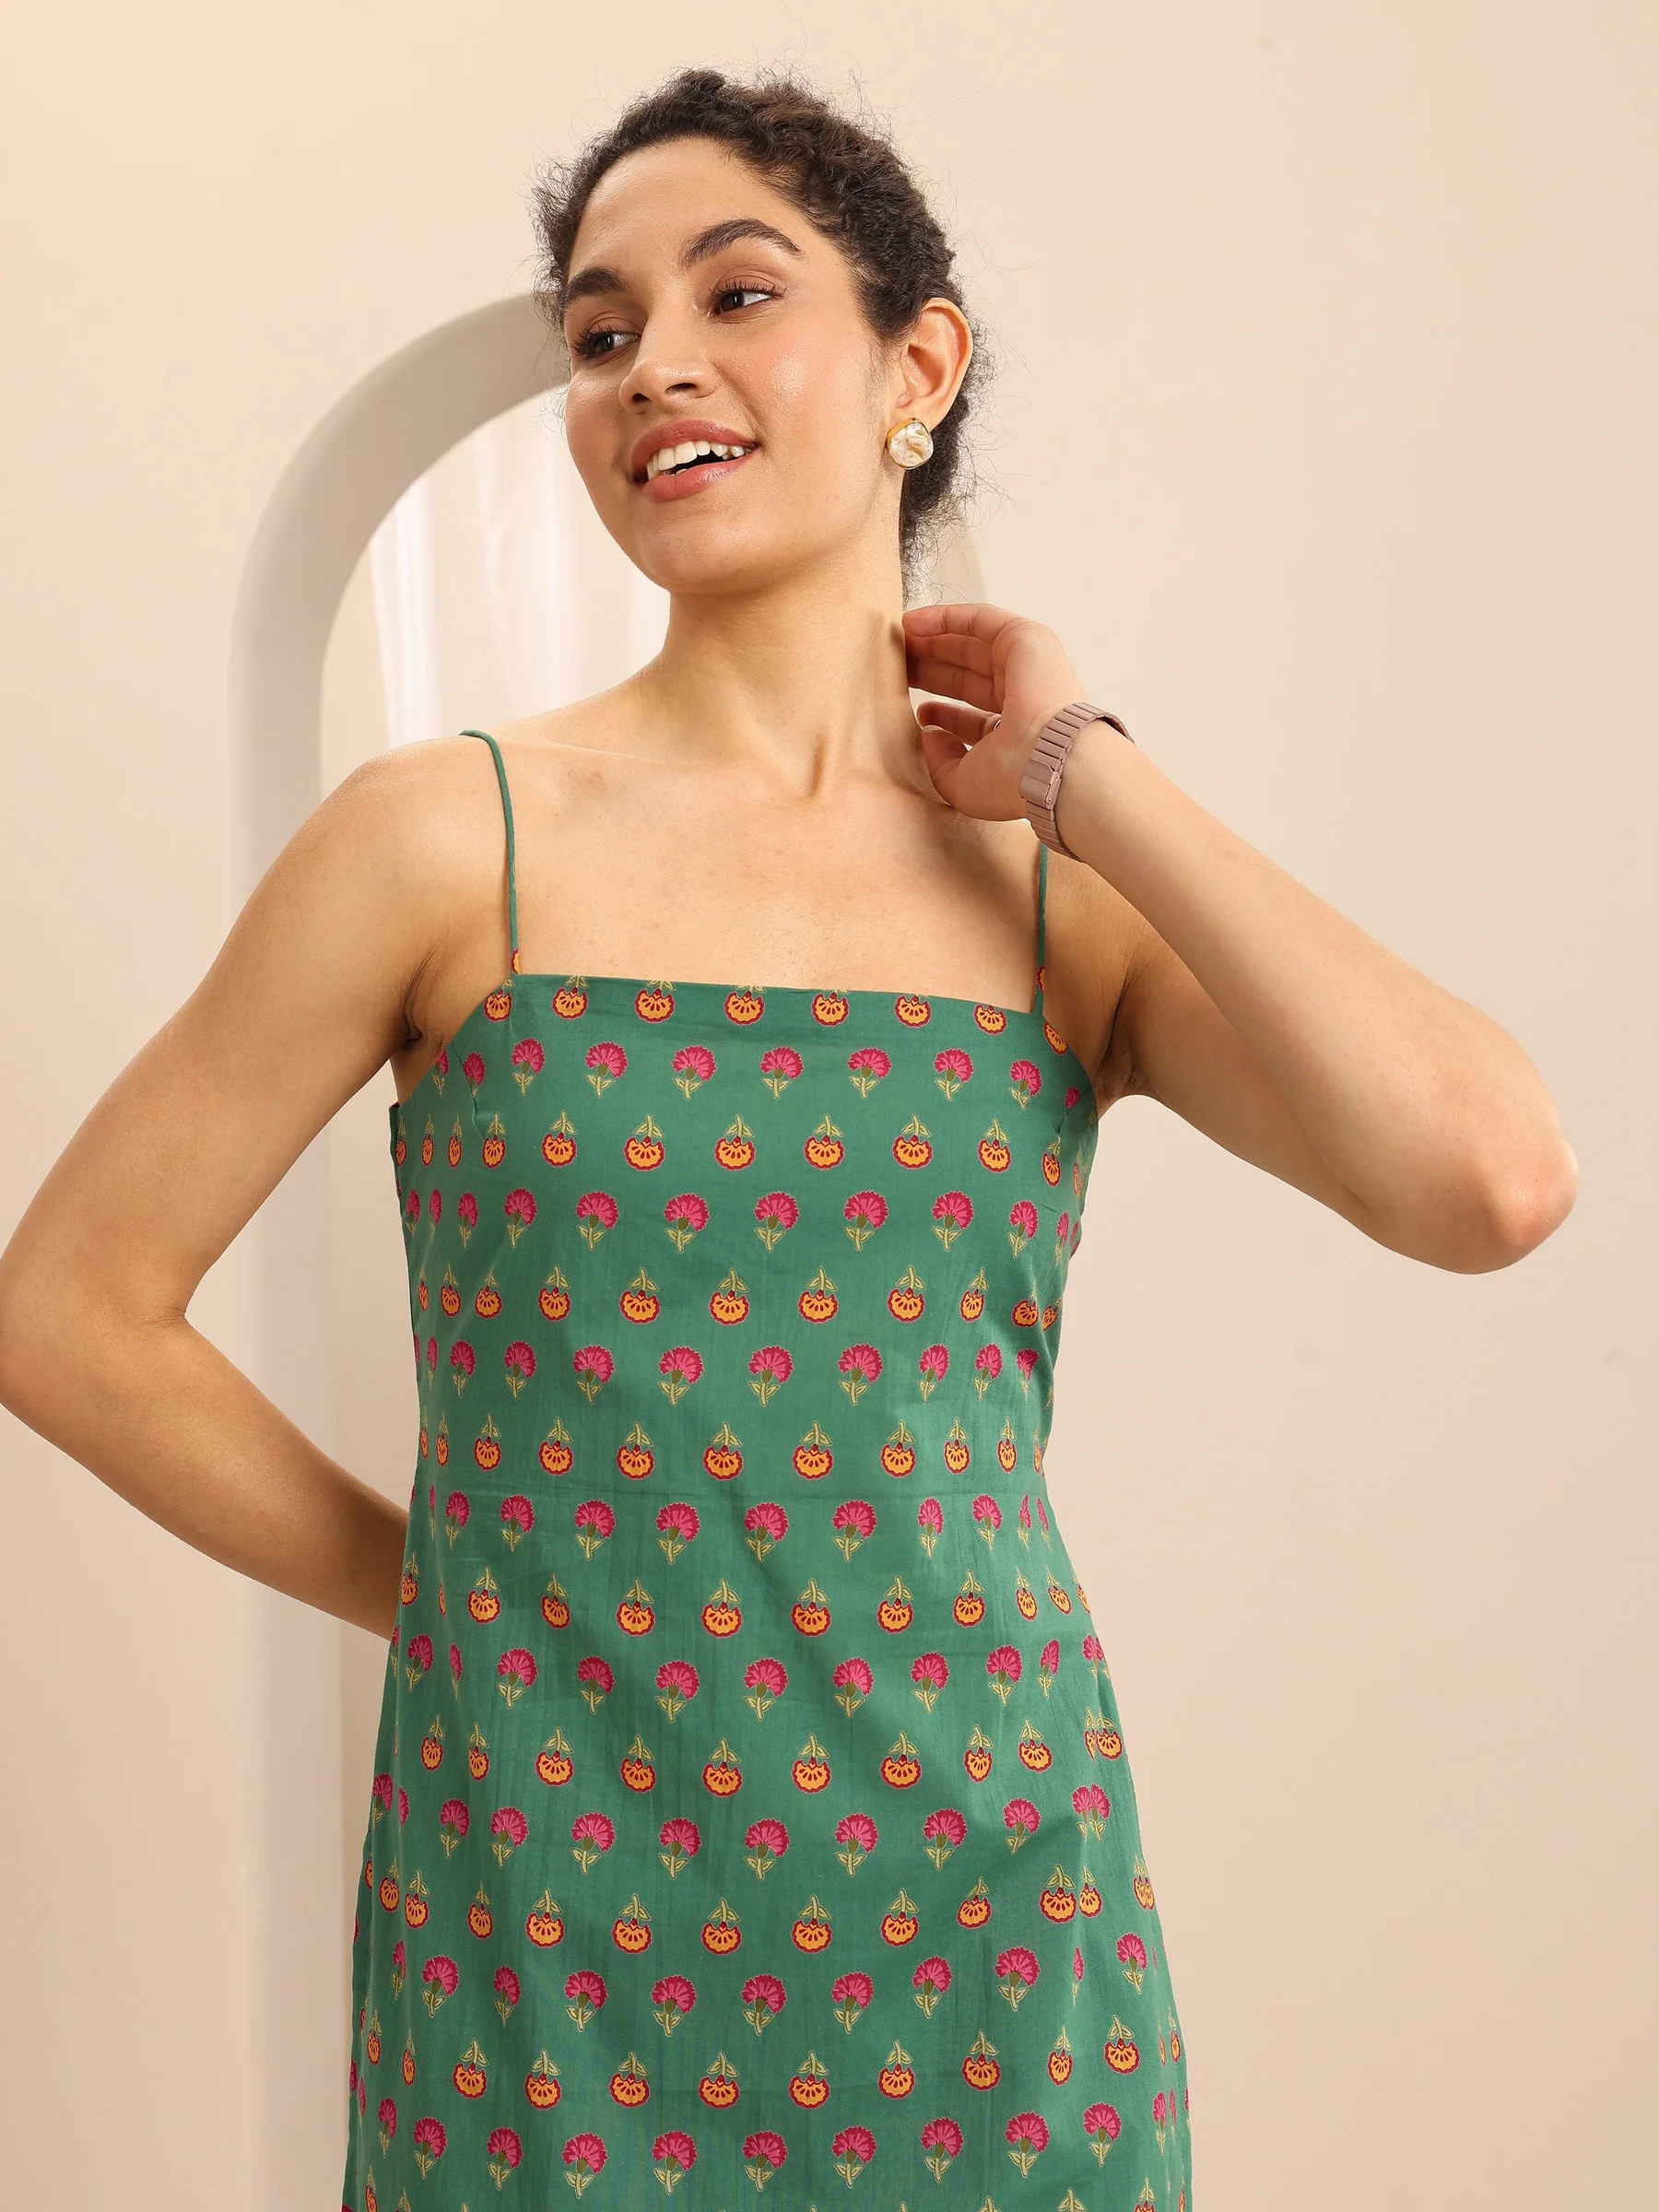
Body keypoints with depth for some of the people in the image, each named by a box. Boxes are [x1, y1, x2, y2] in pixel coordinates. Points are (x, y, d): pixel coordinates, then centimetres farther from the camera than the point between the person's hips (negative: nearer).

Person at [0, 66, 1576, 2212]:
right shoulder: (456, 835, -4)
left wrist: (1081, 771, -8)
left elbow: (1487, 1177, -16)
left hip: (985, 1899, 2)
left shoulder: (1076, 892, 1)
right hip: (549, 1923, -1)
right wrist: (442, 1589, 3)